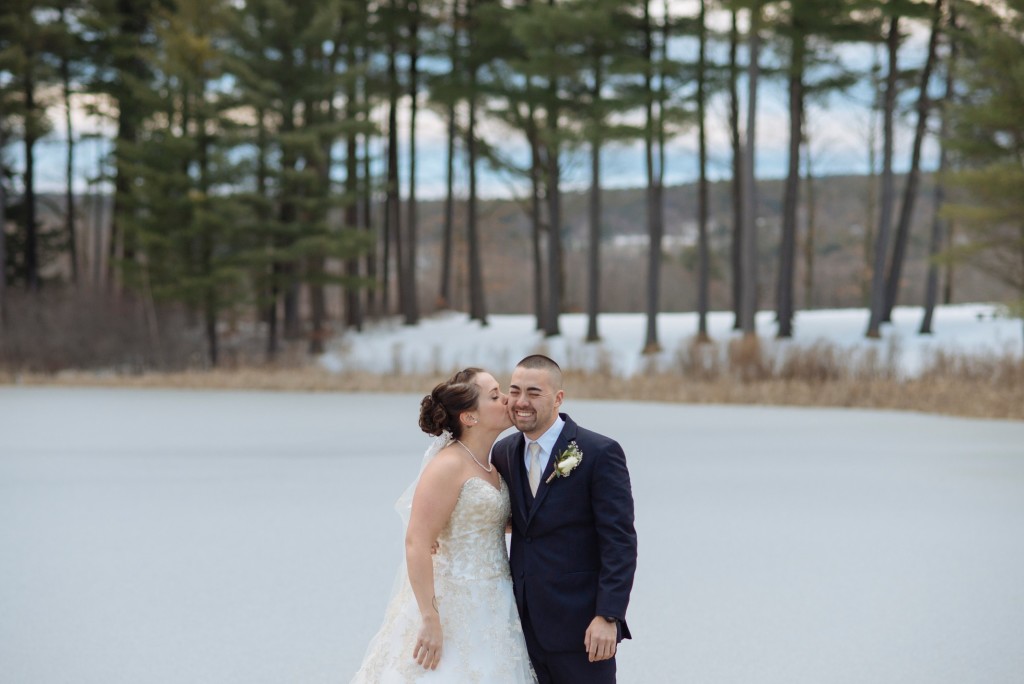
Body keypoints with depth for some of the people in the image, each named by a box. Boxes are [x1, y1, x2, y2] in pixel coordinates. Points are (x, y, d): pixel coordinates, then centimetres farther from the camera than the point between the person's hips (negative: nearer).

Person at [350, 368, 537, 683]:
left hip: (490, 607, 8)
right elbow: (416, 543, -21)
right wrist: (430, 620, -24)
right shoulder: (448, 466, -17)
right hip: (454, 607, -8)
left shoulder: (491, 463, 9)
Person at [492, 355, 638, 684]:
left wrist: (608, 617, -18)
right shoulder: (504, 453, 9)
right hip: (525, 625, 5)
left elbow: (620, 542, -12)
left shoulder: (600, 453, -9)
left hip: (579, 626, -5)